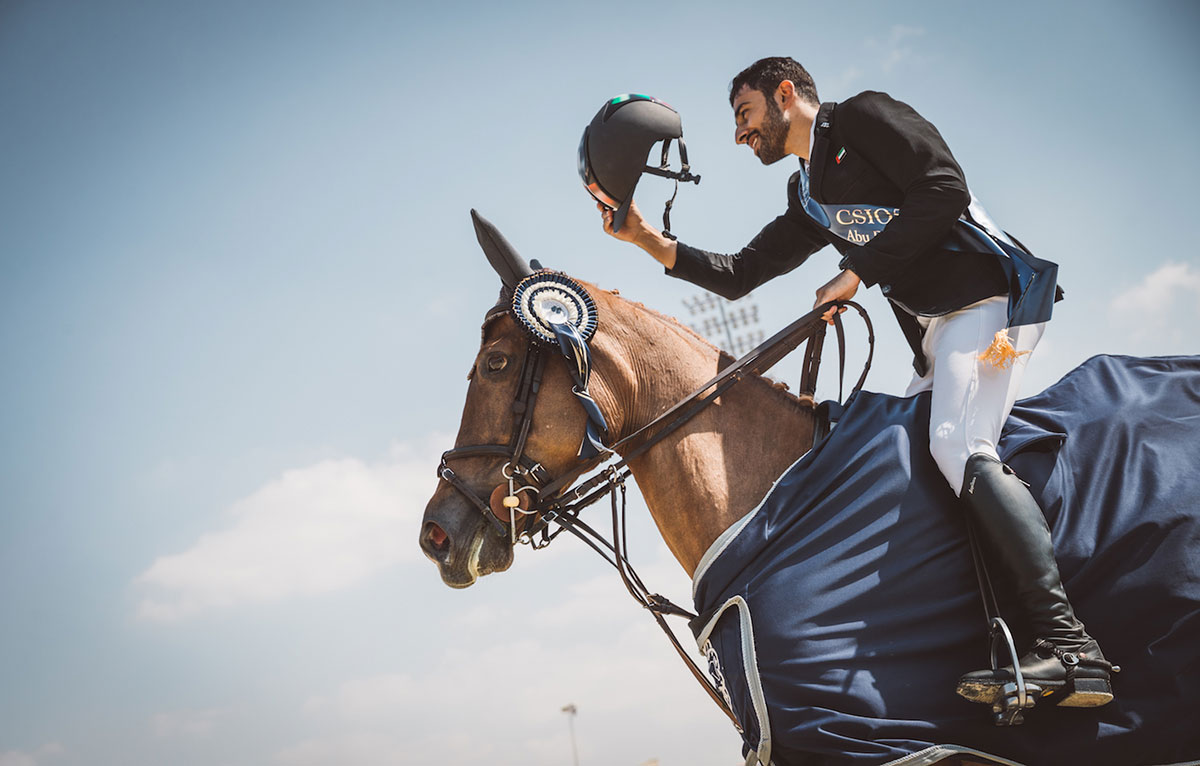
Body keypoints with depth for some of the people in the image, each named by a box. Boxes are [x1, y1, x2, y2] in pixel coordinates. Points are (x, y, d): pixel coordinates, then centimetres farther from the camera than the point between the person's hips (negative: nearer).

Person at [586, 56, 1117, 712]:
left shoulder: (865, 116, 1)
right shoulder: (807, 201, 25)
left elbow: (945, 190, -13)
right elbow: (737, 276, 25)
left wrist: (858, 273, -13)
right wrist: (647, 239, 15)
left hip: (990, 297, -10)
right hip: (934, 336, 10)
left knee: (957, 446, -27)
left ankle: (1069, 645, -35)